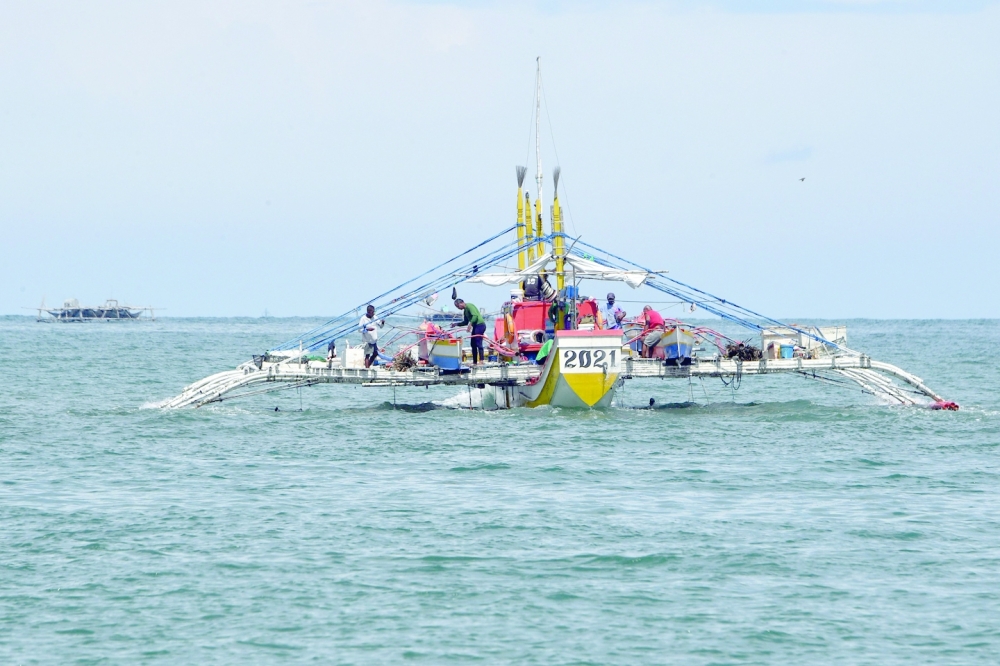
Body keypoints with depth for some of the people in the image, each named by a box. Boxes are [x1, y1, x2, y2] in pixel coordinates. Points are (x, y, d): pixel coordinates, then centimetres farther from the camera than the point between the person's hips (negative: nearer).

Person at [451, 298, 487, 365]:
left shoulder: (469, 306, -10)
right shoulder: (465, 311, 19)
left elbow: (475, 315, -22)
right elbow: (465, 322, 26)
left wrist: (470, 324, -27)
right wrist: (456, 324, 19)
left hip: (480, 325, -10)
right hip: (475, 326, 10)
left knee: (478, 343, -15)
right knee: (473, 344, 10)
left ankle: (481, 361, -18)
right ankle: (474, 362, 13)